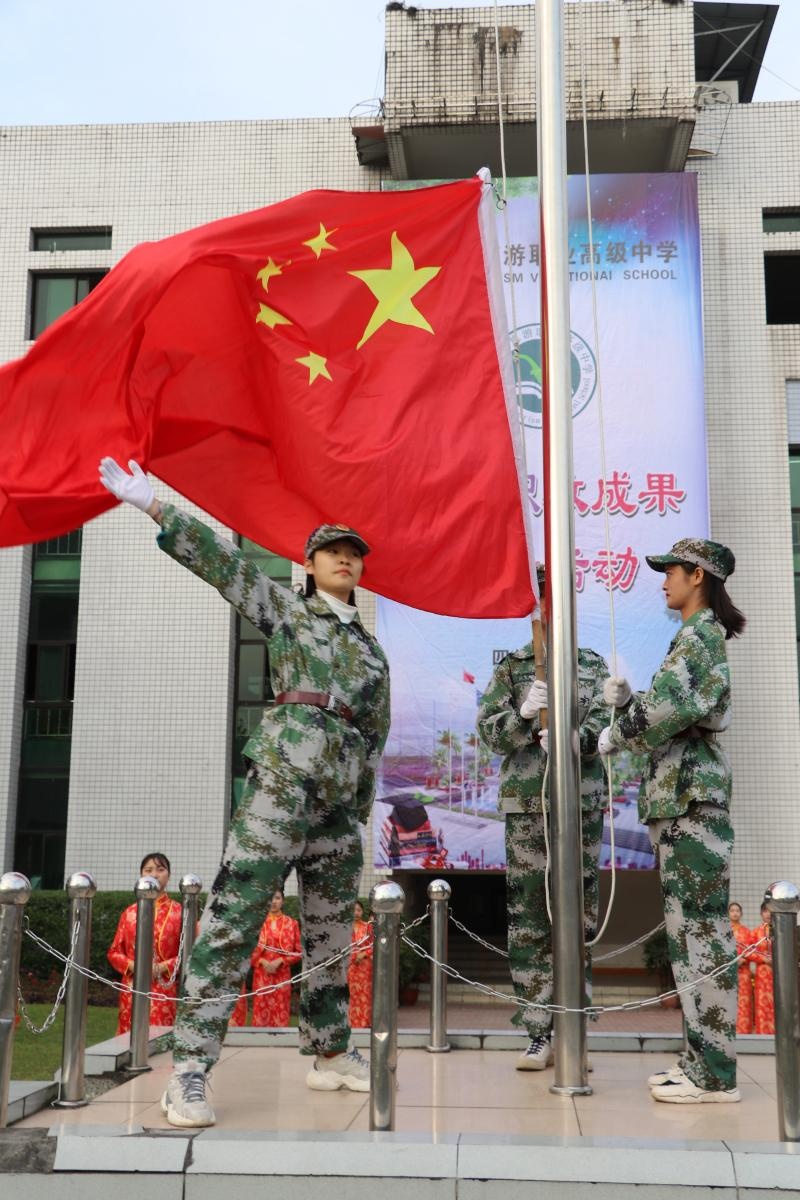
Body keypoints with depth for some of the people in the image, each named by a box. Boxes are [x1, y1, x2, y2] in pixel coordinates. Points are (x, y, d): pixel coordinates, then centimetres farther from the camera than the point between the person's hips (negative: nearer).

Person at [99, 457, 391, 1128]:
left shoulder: (371, 648, 22)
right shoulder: (286, 610, 10)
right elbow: (224, 562, 0)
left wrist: (361, 808, 18)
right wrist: (154, 506, -9)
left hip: (341, 797, 6)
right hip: (284, 775, -5)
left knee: (331, 932, 11)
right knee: (234, 916, -13)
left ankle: (330, 1055, 23)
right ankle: (190, 1072, -13)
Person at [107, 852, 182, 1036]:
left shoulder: (178, 912, 1)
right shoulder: (130, 912, 9)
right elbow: (114, 952, 11)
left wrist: (162, 967, -13)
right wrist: (132, 965, -7)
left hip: (164, 991, -2)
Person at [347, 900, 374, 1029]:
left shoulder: (368, 926, 2)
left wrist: (364, 954, -13)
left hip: (365, 966, -1)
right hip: (350, 966, 1)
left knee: (365, 995, 0)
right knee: (353, 996, 2)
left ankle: (365, 1025, 5)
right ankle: (354, 1025, 6)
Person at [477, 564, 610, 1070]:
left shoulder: (594, 665, 12)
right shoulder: (512, 667, 11)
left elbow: (602, 724, 0)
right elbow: (490, 731, 4)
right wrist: (523, 713, -15)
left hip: (583, 803, 0)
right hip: (526, 804, 0)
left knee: (578, 917, 2)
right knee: (528, 919, -1)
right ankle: (538, 1033, 7)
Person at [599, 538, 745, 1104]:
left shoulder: (699, 633, -8)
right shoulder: (700, 637, 21)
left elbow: (671, 709, -22)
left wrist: (617, 734, -7)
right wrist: (627, 700, 5)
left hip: (692, 795, -10)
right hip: (679, 798, 10)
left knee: (702, 930, -8)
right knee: (689, 930, 11)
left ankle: (715, 1075, -3)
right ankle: (702, 1058, 18)